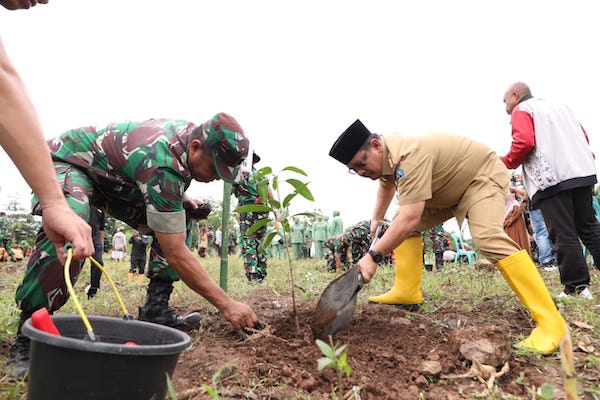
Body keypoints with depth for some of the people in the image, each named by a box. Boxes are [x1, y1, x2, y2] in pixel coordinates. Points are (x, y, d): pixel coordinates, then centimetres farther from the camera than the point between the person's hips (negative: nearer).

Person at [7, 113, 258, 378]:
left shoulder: (190, 131, -13)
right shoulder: (162, 167, -40)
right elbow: (176, 254, -38)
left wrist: (180, 200, -6)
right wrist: (226, 304, -33)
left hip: (112, 174, 9)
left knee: (172, 223, -2)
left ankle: (155, 308, 0)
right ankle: (28, 334, -24)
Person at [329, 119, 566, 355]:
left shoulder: (410, 156, -38)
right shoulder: (385, 156, -6)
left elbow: (411, 217, -46)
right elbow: (387, 184, 18)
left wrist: (373, 256, -47)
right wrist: (376, 220, 19)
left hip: (483, 176, -10)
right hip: (450, 189, 10)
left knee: (487, 237, -33)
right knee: (404, 226, 5)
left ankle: (550, 321, -27)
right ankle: (407, 291, 5)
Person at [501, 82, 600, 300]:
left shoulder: (521, 110, 2)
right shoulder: (560, 106, 25)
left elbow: (524, 142, -15)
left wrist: (506, 163, -1)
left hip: (551, 180, -8)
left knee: (563, 235, -3)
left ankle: (577, 287, 2)